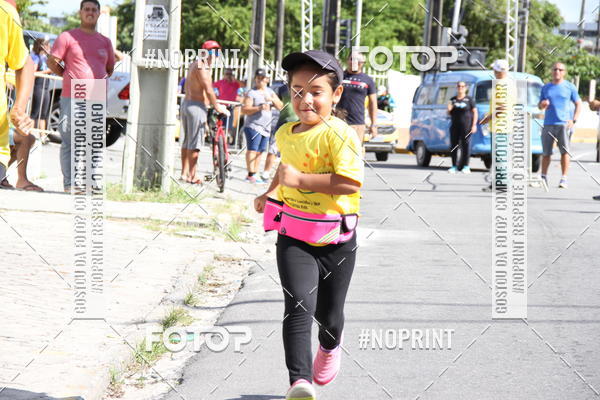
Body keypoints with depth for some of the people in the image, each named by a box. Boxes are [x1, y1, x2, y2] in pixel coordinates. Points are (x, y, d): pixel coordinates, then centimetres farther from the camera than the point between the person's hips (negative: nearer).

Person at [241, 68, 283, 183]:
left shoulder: (270, 92, 15)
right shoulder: (251, 93, -4)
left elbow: (280, 106, 11)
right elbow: (244, 110, -13)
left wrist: (272, 99, -8)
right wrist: (259, 108, -24)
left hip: (266, 127, 6)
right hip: (253, 126, -6)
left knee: (260, 151, 7)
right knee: (252, 150, -12)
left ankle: (255, 174, 12)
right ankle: (251, 175, -16)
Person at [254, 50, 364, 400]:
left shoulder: (340, 135, -17)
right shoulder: (286, 134, 6)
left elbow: (351, 183, -29)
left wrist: (300, 179, -27)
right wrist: (271, 192, 17)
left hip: (336, 240, -3)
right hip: (294, 238, 3)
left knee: (328, 313, 16)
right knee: (300, 306, -18)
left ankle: (330, 345, 51)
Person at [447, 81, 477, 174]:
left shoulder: (469, 100, 2)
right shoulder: (453, 100, 14)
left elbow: (475, 112, 0)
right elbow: (449, 114, 20)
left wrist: (474, 125, -9)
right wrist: (449, 109, -4)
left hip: (466, 126, -4)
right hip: (455, 126, 4)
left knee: (466, 145, -7)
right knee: (454, 146, 3)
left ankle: (466, 166, -5)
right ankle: (454, 166, 9)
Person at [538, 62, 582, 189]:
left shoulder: (570, 87, 6)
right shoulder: (546, 87, 15)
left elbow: (578, 104, 8)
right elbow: (540, 106, 19)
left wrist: (574, 120, -5)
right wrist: (542, 104, -5)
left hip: (564, 123, -3)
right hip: (548, 124, 3)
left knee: (565, 151, -10)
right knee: (545, 152, 4)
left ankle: (564, 179, -9)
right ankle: (543, 177, 14)